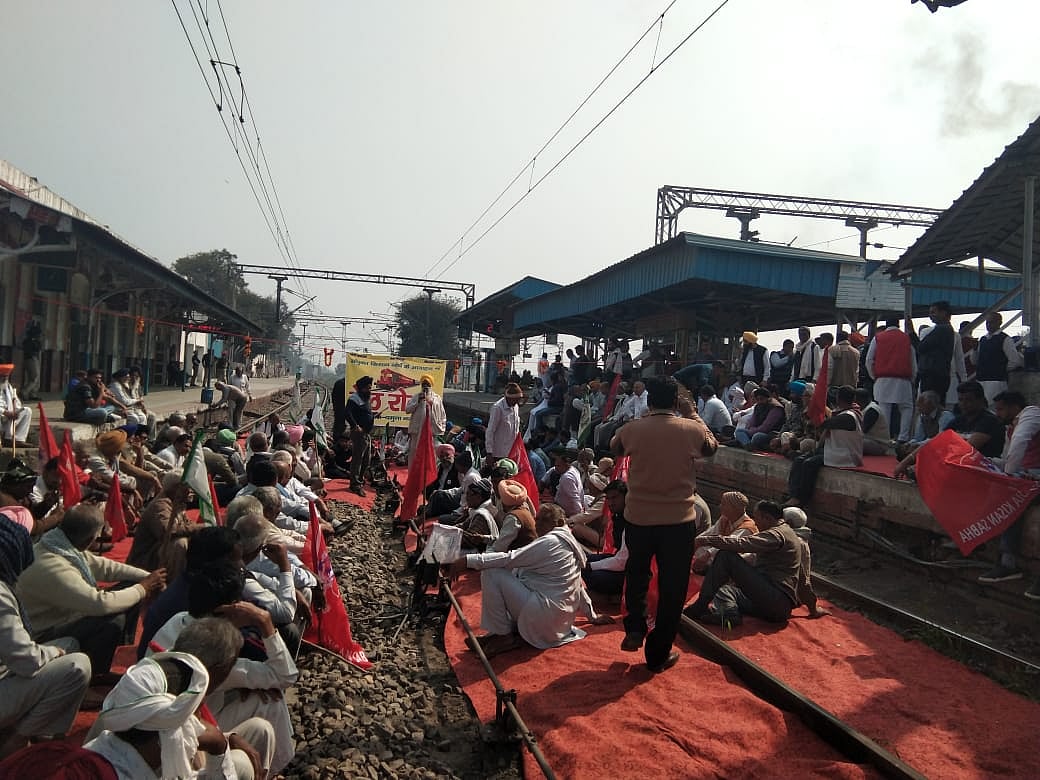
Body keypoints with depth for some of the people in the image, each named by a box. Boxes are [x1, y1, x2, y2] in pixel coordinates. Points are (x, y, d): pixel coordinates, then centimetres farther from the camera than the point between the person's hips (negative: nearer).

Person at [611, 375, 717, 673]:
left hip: (638, 517, 2)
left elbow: (614, 448, 16)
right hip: (679, 520, -1)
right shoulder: (692, 429, -9)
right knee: (672, 587, 11)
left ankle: (635, 629, 20)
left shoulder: (632, 429, -7)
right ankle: (658, 654, 19)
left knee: (636, 574, 28)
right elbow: (711, 448, 13)